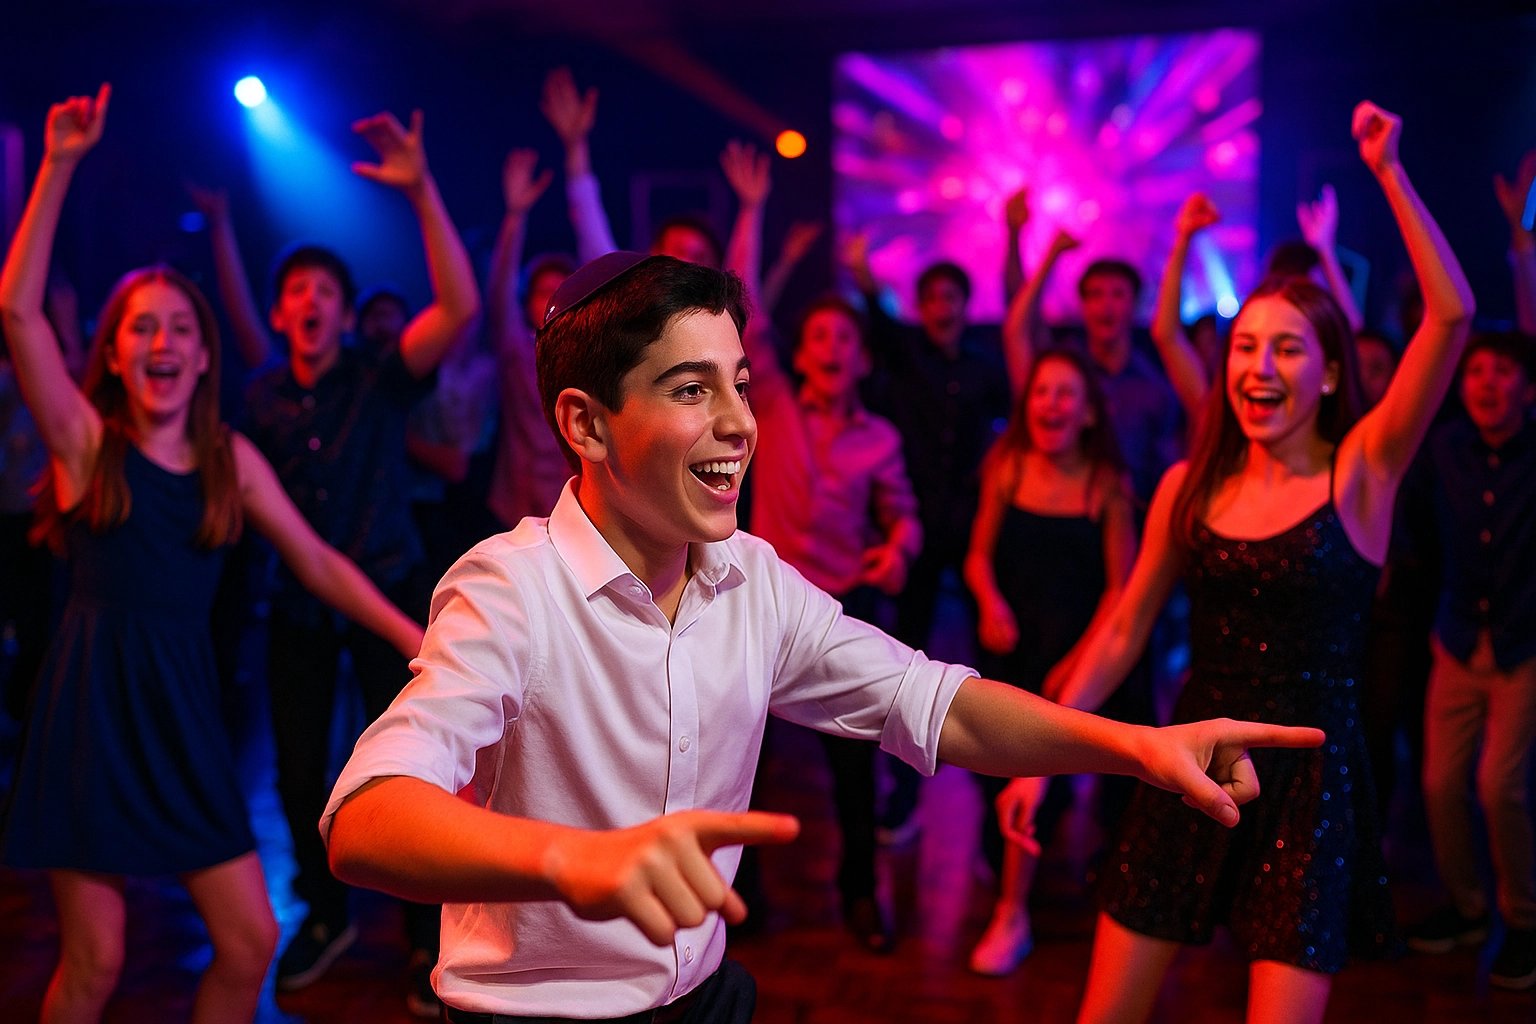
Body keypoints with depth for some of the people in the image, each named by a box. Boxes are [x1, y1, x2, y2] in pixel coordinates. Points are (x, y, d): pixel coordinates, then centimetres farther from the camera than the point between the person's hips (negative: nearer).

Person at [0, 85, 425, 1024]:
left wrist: (415, 636, 0)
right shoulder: (87, 441, -2)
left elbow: (317, 561, 8)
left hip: (183, 707, 3)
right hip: (92, 706, -3)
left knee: (251, 942, 1)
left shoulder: (232, 457, 6)